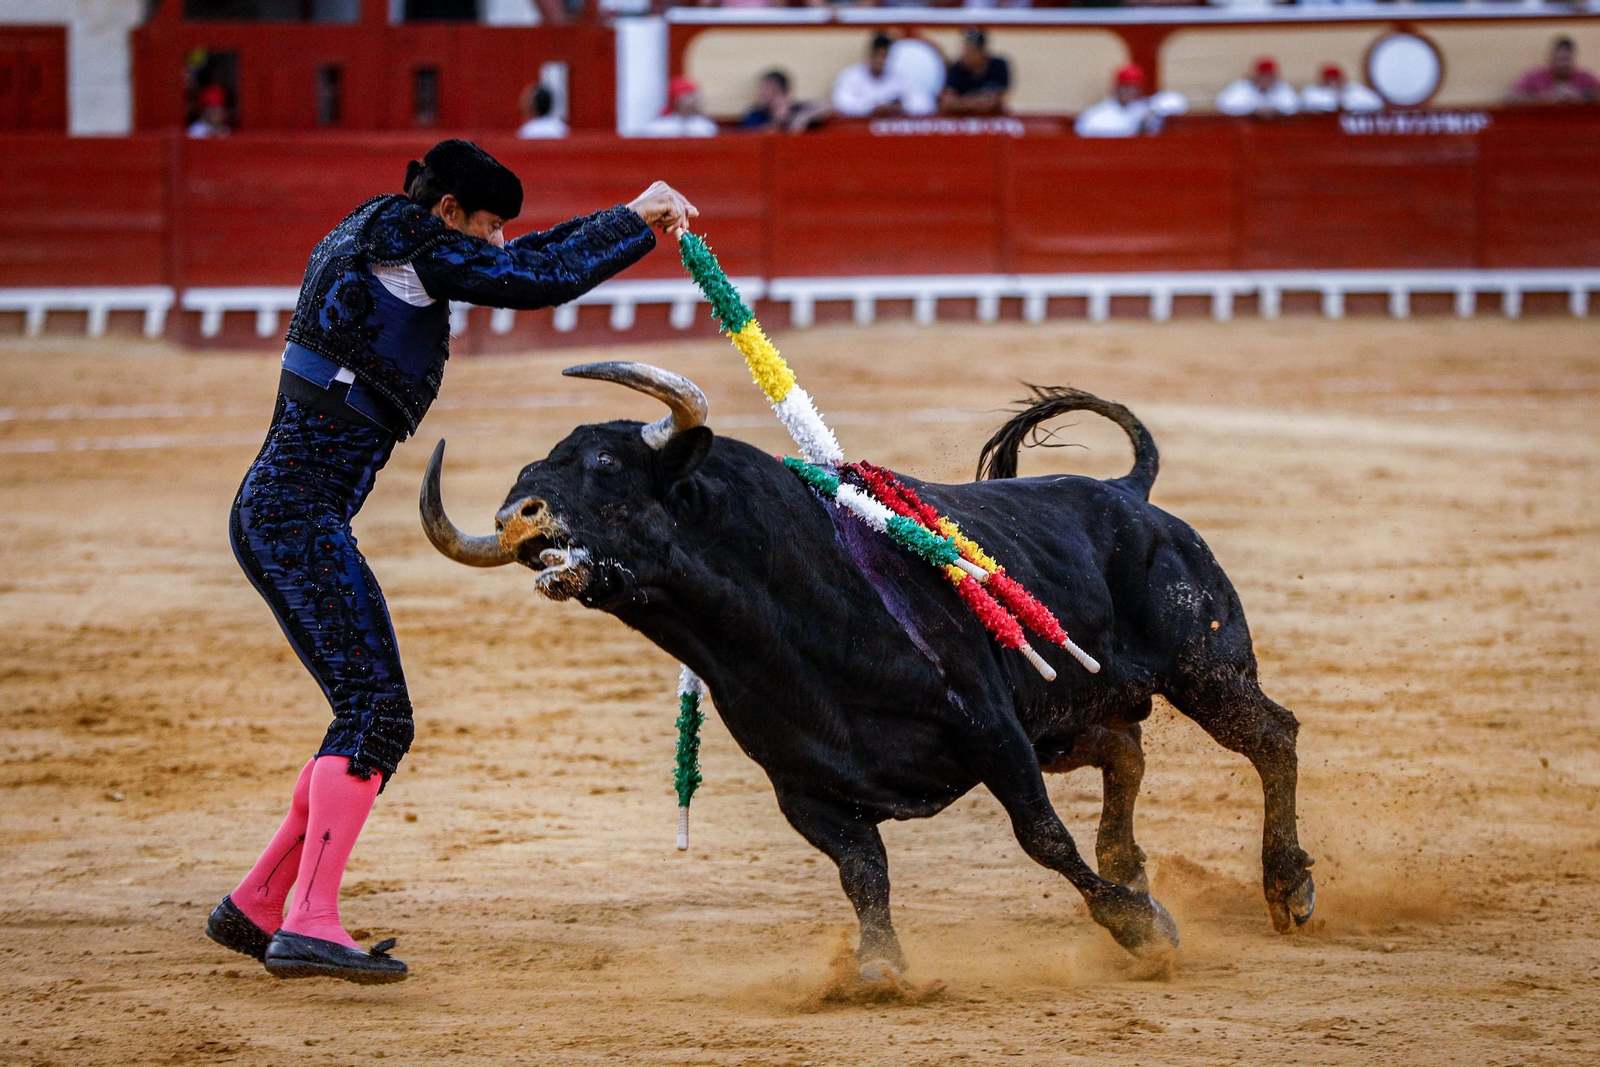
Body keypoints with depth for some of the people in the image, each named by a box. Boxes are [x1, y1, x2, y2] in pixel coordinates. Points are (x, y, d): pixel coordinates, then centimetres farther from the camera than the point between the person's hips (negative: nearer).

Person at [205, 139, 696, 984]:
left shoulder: (372, 241, 20)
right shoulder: (399, 237, -8)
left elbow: (521, 261, 30)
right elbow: (542, 281, -12)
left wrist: (627, 224, 25)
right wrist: (634, 221, 1)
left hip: (276, 514, 10)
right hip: (297, 514, -10)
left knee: (371, 718, 13)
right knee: (376, 713, -15)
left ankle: (255, 907, 17)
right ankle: (309, 925, -22)